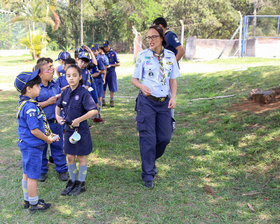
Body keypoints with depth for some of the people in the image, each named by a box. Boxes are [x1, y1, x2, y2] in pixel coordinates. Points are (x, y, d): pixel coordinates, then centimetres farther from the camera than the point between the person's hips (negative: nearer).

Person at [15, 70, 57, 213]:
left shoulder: (24, 103, 7)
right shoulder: (30, 107, -25)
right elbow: (34, 130, -24)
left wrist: (46, 134, 11)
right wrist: (47, 139, -9)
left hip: (26, 144, 10)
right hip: (32, 147, -10)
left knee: (27, 174, 20)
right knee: (32, 175, 3)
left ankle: (27, 200, 35)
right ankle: (34, 204, 17)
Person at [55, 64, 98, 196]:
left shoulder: (83, 93, -18)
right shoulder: (66, 92, 1)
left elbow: (94, 111, -26)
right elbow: (58, 105, 19)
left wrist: (79, 120, -26)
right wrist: (57, 115, 0)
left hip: (81, 129, -5)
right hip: (68, 129, 6)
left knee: (81, 157, 9)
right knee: (70, 157, 13)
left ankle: (81, 184, 24)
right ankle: (72, 181, 31)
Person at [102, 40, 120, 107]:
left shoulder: (113, 53, -1)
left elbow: (118, 64, -1)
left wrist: (110, 65, -13)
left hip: (111, 72, -2)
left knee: (112, 87, 2)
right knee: (103, 87, 5)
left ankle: (111, 100, 13)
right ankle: (103, 100, 17)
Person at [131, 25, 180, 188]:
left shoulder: (170, 56, 5)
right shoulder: (144, 56, -3)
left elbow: (173, 79, 10)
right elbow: (134, 79, 0)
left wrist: (174, 96, -4)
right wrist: (142, 86, -21)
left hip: (164, 102, 3)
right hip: (147, 101, -3)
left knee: (165, 137, 6)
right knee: (148, 138, -2)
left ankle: (151, 160, 35)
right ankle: (148, 174, 11)